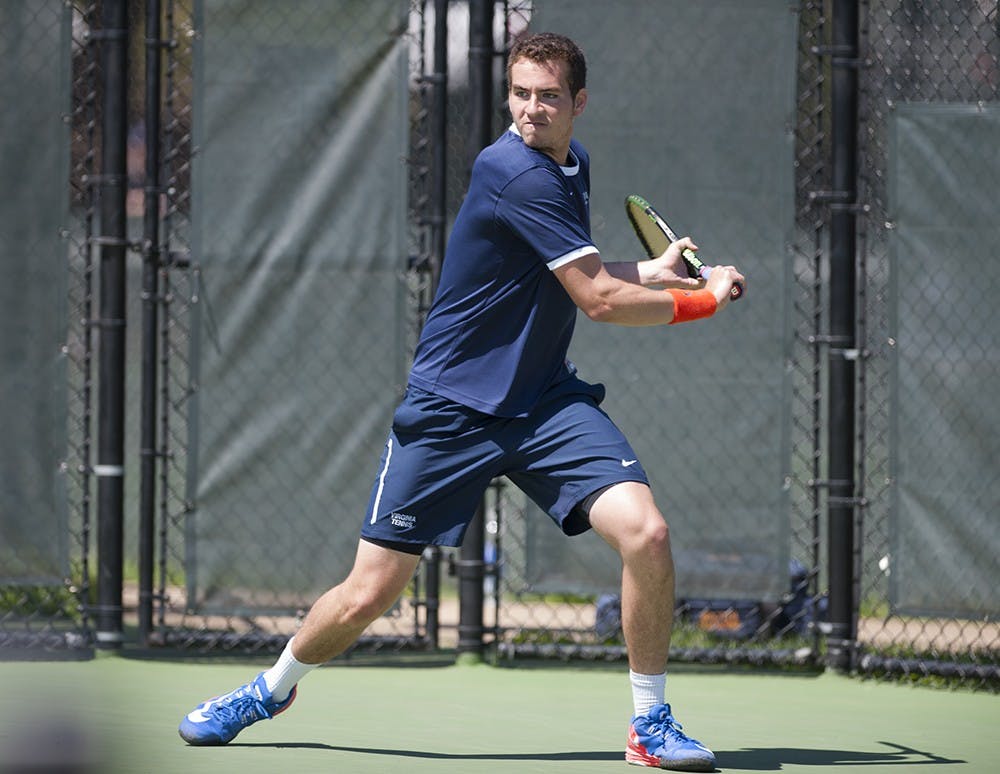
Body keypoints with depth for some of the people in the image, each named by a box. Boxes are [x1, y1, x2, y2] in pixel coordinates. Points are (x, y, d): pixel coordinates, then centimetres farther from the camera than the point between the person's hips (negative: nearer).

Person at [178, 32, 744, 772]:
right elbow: (600, 301, -20)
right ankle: (274, 687, 31)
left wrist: (653, 270, 11)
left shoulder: (572, 162, 7)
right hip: (450, 406, -6)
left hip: (546, 403, 6)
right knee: (366, 596, 0)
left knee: (645, 531, -18)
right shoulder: (513, 173, -20)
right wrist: (703, 299, -8)